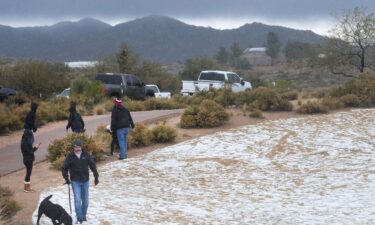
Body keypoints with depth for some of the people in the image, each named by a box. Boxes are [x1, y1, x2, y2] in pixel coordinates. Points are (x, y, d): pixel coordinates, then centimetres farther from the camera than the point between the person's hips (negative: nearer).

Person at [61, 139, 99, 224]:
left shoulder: (86, 155, -5)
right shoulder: (70, 157, -9)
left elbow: (92, 165, 3)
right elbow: (64, 168, 2)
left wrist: (96, 177, 4)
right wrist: (66, 179, 2)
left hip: (85, 181, 2)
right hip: (75, 182, -2)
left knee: (85, 200, 11)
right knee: (77, 200, -9)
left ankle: (84, 215, 27)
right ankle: (79, 217, -3)